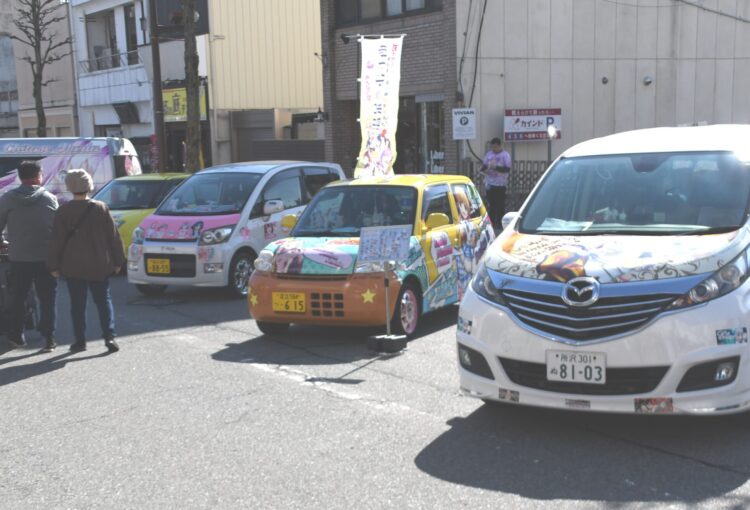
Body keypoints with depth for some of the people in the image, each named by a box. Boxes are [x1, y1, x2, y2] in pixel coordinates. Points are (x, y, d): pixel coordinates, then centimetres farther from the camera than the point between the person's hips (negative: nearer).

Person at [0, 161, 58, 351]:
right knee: (47, 299, 4)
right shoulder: (49, 199, -3)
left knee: (18, 297, 16)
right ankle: (49, 339, 0)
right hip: (45, 256, -1)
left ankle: (16, 334, 24)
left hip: (18, 257, 1)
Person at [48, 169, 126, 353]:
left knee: (77, 304, 8)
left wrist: (54, 265, 4)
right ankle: (109, 336, -5)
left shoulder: (63, 211, -5)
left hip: (73, 266, 0)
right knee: (103, 300, 7)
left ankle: (80, 340, 10)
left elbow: (56, 240, -3)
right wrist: (117, 260, 7)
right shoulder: (101, 208, -3)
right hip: (99, 265, 1)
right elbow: (113, 236, 0)